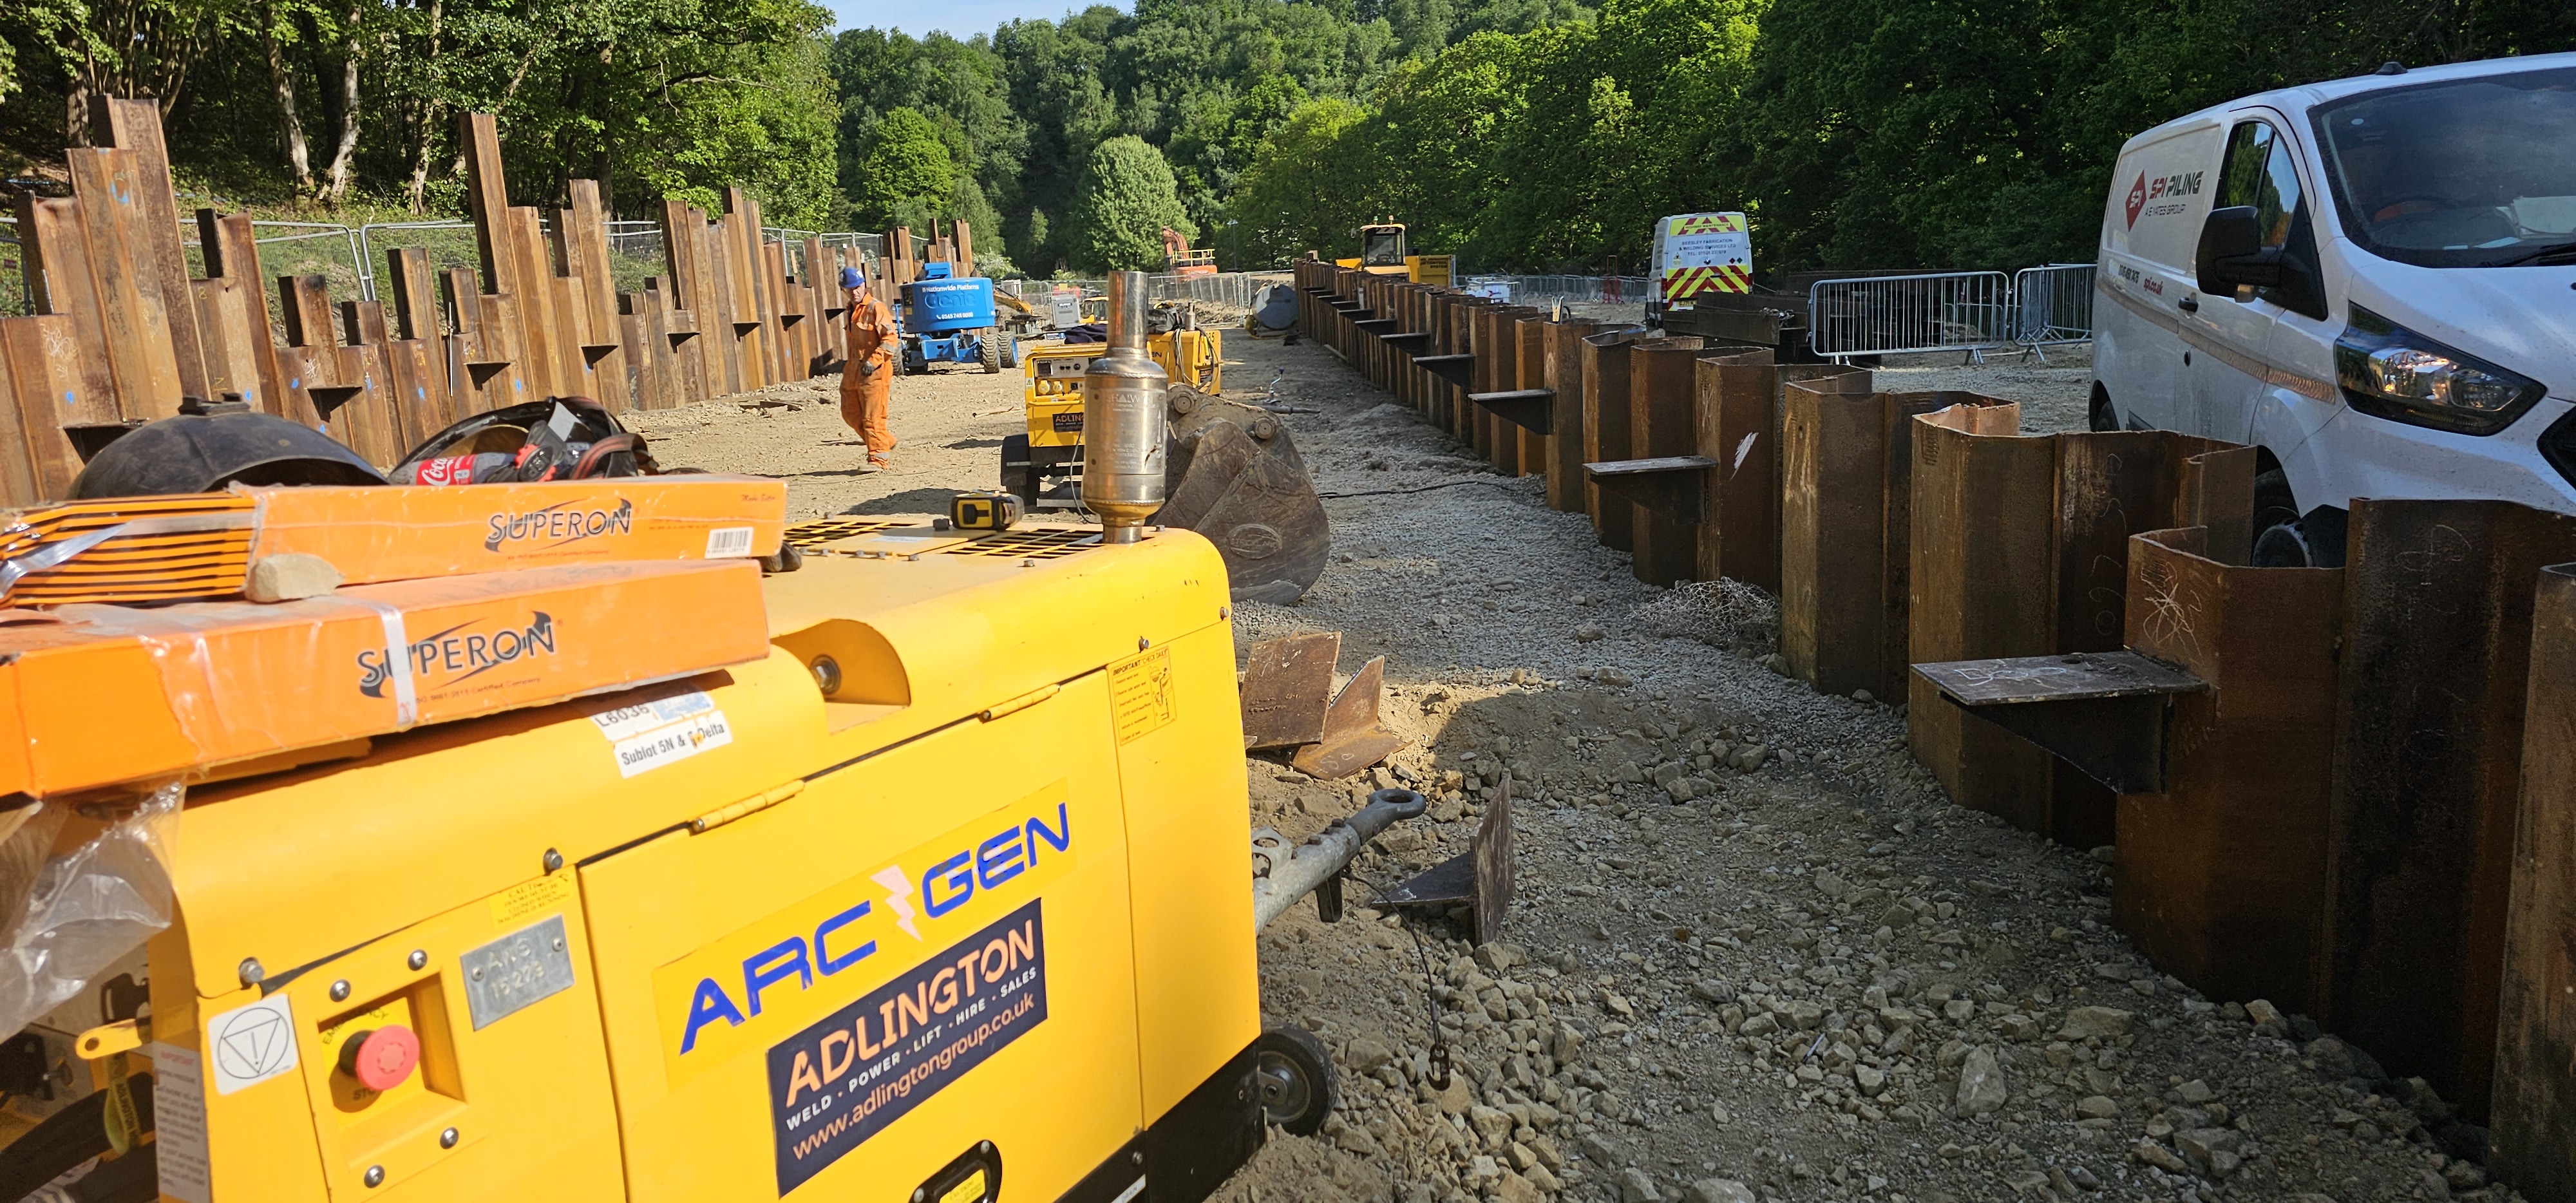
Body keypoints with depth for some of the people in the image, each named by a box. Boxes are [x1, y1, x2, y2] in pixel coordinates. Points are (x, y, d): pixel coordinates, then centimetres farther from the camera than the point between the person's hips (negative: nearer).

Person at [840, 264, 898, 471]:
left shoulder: (876, 308, -10)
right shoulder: (852, 309, 17)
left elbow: (890, 338, -17)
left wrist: (874, 361, -23)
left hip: (874, 371, -9)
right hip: (854, 370, 9)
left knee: (873, 417, -8)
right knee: (850, 413, 12)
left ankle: (879, 457, 1)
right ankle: (887, 443, 24)